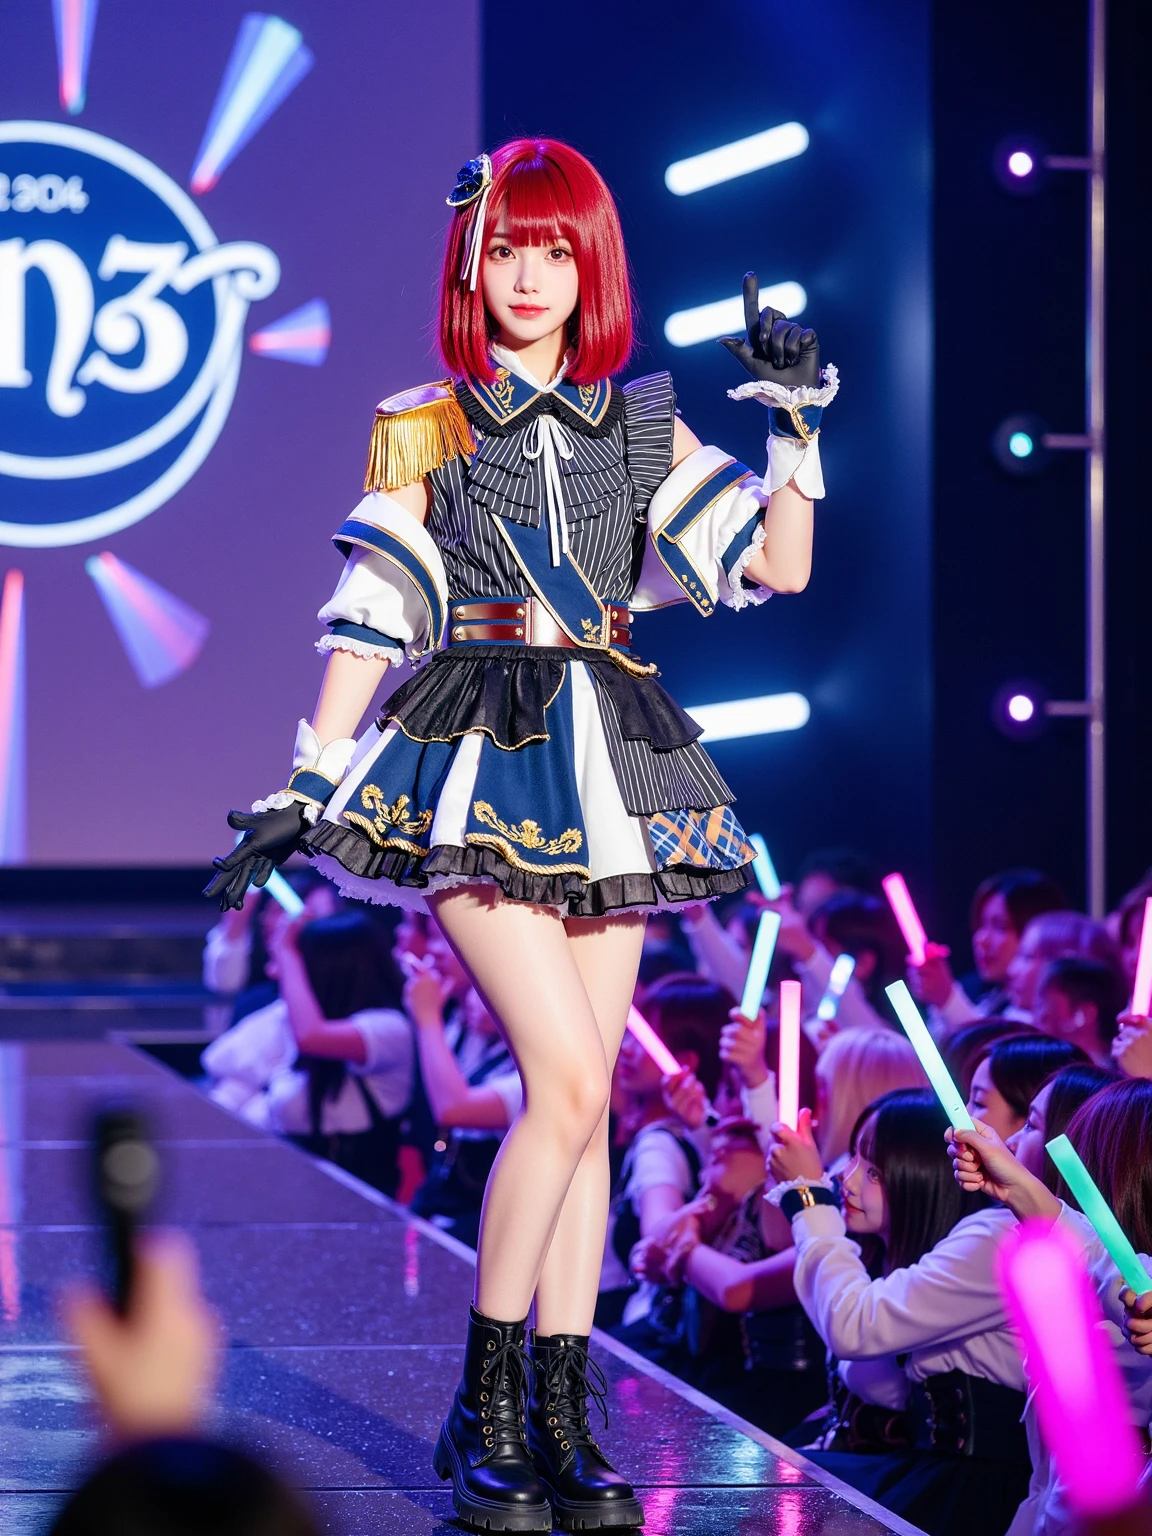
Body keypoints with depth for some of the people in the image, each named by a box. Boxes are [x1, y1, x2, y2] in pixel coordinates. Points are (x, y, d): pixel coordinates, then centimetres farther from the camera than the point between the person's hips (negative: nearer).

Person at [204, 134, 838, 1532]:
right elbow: (369, 623, 2)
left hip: (606, 768, 4)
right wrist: (303, 791, -1)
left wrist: (795, 427, -3)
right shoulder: (424, 433, 4)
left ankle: (561, 1421, 9)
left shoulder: (645, 429, 12)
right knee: (568, 1082, -16)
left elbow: (778, 569, 8)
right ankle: (484, 1407, -5)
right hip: (478, 763, -4)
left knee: (581, 1100, 4)